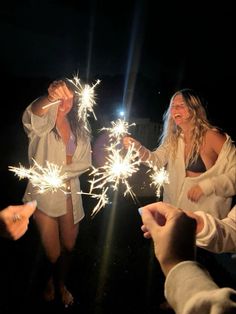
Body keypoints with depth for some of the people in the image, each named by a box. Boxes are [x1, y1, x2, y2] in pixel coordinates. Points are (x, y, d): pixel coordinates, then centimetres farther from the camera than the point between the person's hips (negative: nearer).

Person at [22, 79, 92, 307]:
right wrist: (49, 98, -49)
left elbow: (85, 161, 3)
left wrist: (63, 172, -12)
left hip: (70, 192, 4)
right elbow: (33, 114, -29)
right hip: (44, 192, -3)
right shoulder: (44, 120, -3)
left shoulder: (80, 127, 9)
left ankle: (60, 283, 44)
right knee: (52, 252, 5)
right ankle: (52, 281, 40)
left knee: (69, 246, 13)